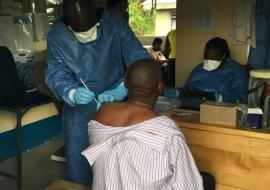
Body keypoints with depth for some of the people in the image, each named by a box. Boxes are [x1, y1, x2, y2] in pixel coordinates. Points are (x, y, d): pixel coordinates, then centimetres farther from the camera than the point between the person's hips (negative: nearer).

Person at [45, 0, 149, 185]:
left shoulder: (114, 22, -15)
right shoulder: (56, 36, -10)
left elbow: (139, 57, -17)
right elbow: (55, 73, -8)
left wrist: (123, 88, -33)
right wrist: (72, 93, -30)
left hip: (113, 101, 0)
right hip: (77, 106, 1)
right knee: (78, 157, 6)